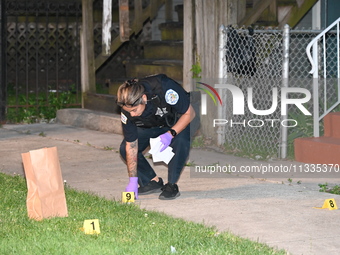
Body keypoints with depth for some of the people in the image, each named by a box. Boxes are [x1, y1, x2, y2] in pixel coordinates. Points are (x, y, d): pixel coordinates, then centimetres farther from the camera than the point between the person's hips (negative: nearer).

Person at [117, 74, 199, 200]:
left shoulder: (164, 88, -41)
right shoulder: (128, 109, -27)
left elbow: (190, 113, -27)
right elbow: (131, 146, -19)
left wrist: (170, 134, -39)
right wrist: (133, 181, -20)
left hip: (182, 120, -4)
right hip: (152, 126, 4)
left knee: (180, 141, -36)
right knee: (125, 149, -12)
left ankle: (172, 185, -19)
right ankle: (153, 181, 4)